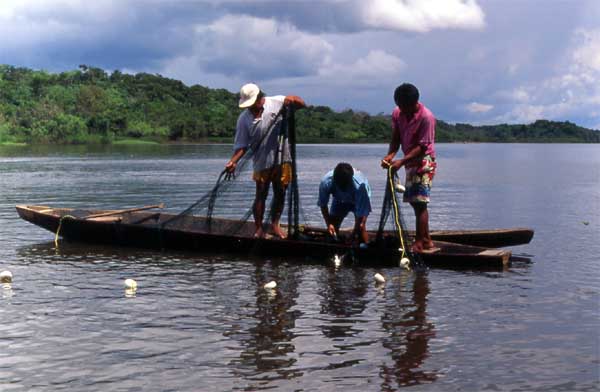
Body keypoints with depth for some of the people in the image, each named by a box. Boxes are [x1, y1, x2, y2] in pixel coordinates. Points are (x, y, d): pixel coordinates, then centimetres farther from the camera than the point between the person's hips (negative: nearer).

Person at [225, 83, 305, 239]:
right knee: (261, 195, 1)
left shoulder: (276, 102, -5)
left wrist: (292, 100, -19)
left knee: (280, 193, 10)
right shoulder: (244, 119, -7)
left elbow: (302, 104, 2)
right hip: (262, 162, -2)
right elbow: (242, 145, -5)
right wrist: (233, 161, -19)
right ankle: (259, 228, 13)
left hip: (282, 158, 2)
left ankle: (275, 225, 25)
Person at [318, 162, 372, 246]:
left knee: (360, 228, -19)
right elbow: (323, 205, -18)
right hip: (339, 201, 3)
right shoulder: (326, 182, -36)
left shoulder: (359, 185, -43)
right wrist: (329, 224, -23)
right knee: (332, 228, -6)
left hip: (359, 199, -3)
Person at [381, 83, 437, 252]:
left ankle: (419, 243, -11)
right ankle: (427, 240, 21)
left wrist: (401, 161, -30)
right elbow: (396, 138, 0)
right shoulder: (397, 113, -2)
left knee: (419, 202, -13)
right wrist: (390, 155, -19)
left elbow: (422, 146, -23)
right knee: (415, 201, 12)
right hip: (410, 161, 8)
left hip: (424, 161, -8)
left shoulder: (426, 117, -22)